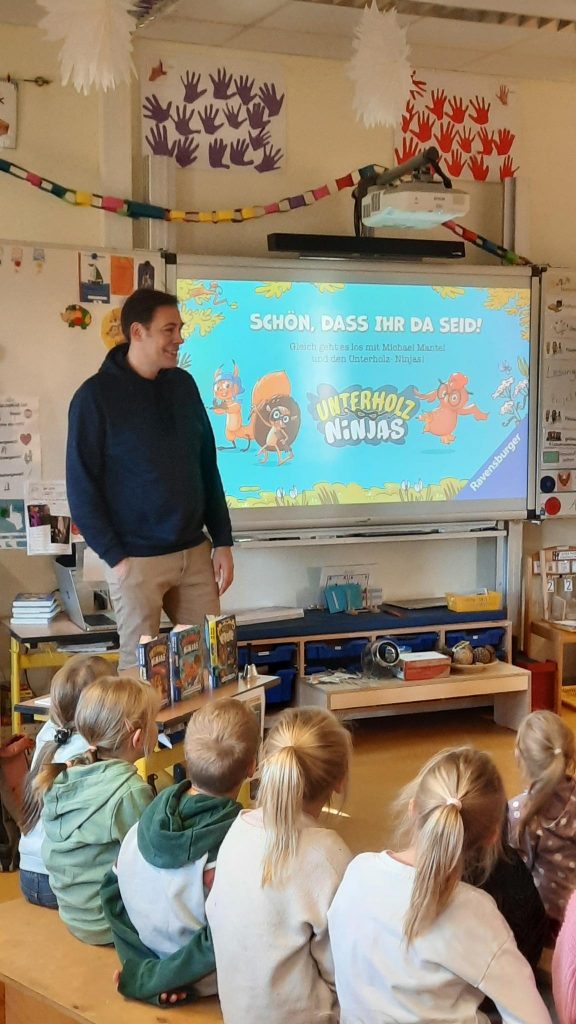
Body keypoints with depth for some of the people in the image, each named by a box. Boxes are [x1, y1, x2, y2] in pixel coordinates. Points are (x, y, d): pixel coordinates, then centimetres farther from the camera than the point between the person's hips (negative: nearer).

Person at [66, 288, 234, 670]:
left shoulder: (184, 384, 7)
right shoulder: (96, 396, -9)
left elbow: (208, 467, 11)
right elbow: (82, 488, -8)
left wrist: (223, 542, 7)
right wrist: (115, 557, -11)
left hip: (194, 552, 5)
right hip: (137, 559, -5)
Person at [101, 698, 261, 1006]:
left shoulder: (151, 817, -12)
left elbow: (113, 893, -3)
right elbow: (222, 942, -25)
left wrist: (143, 967, -5)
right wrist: (153, 980, -15)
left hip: (151, 959, 6)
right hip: (203, 986, -6)